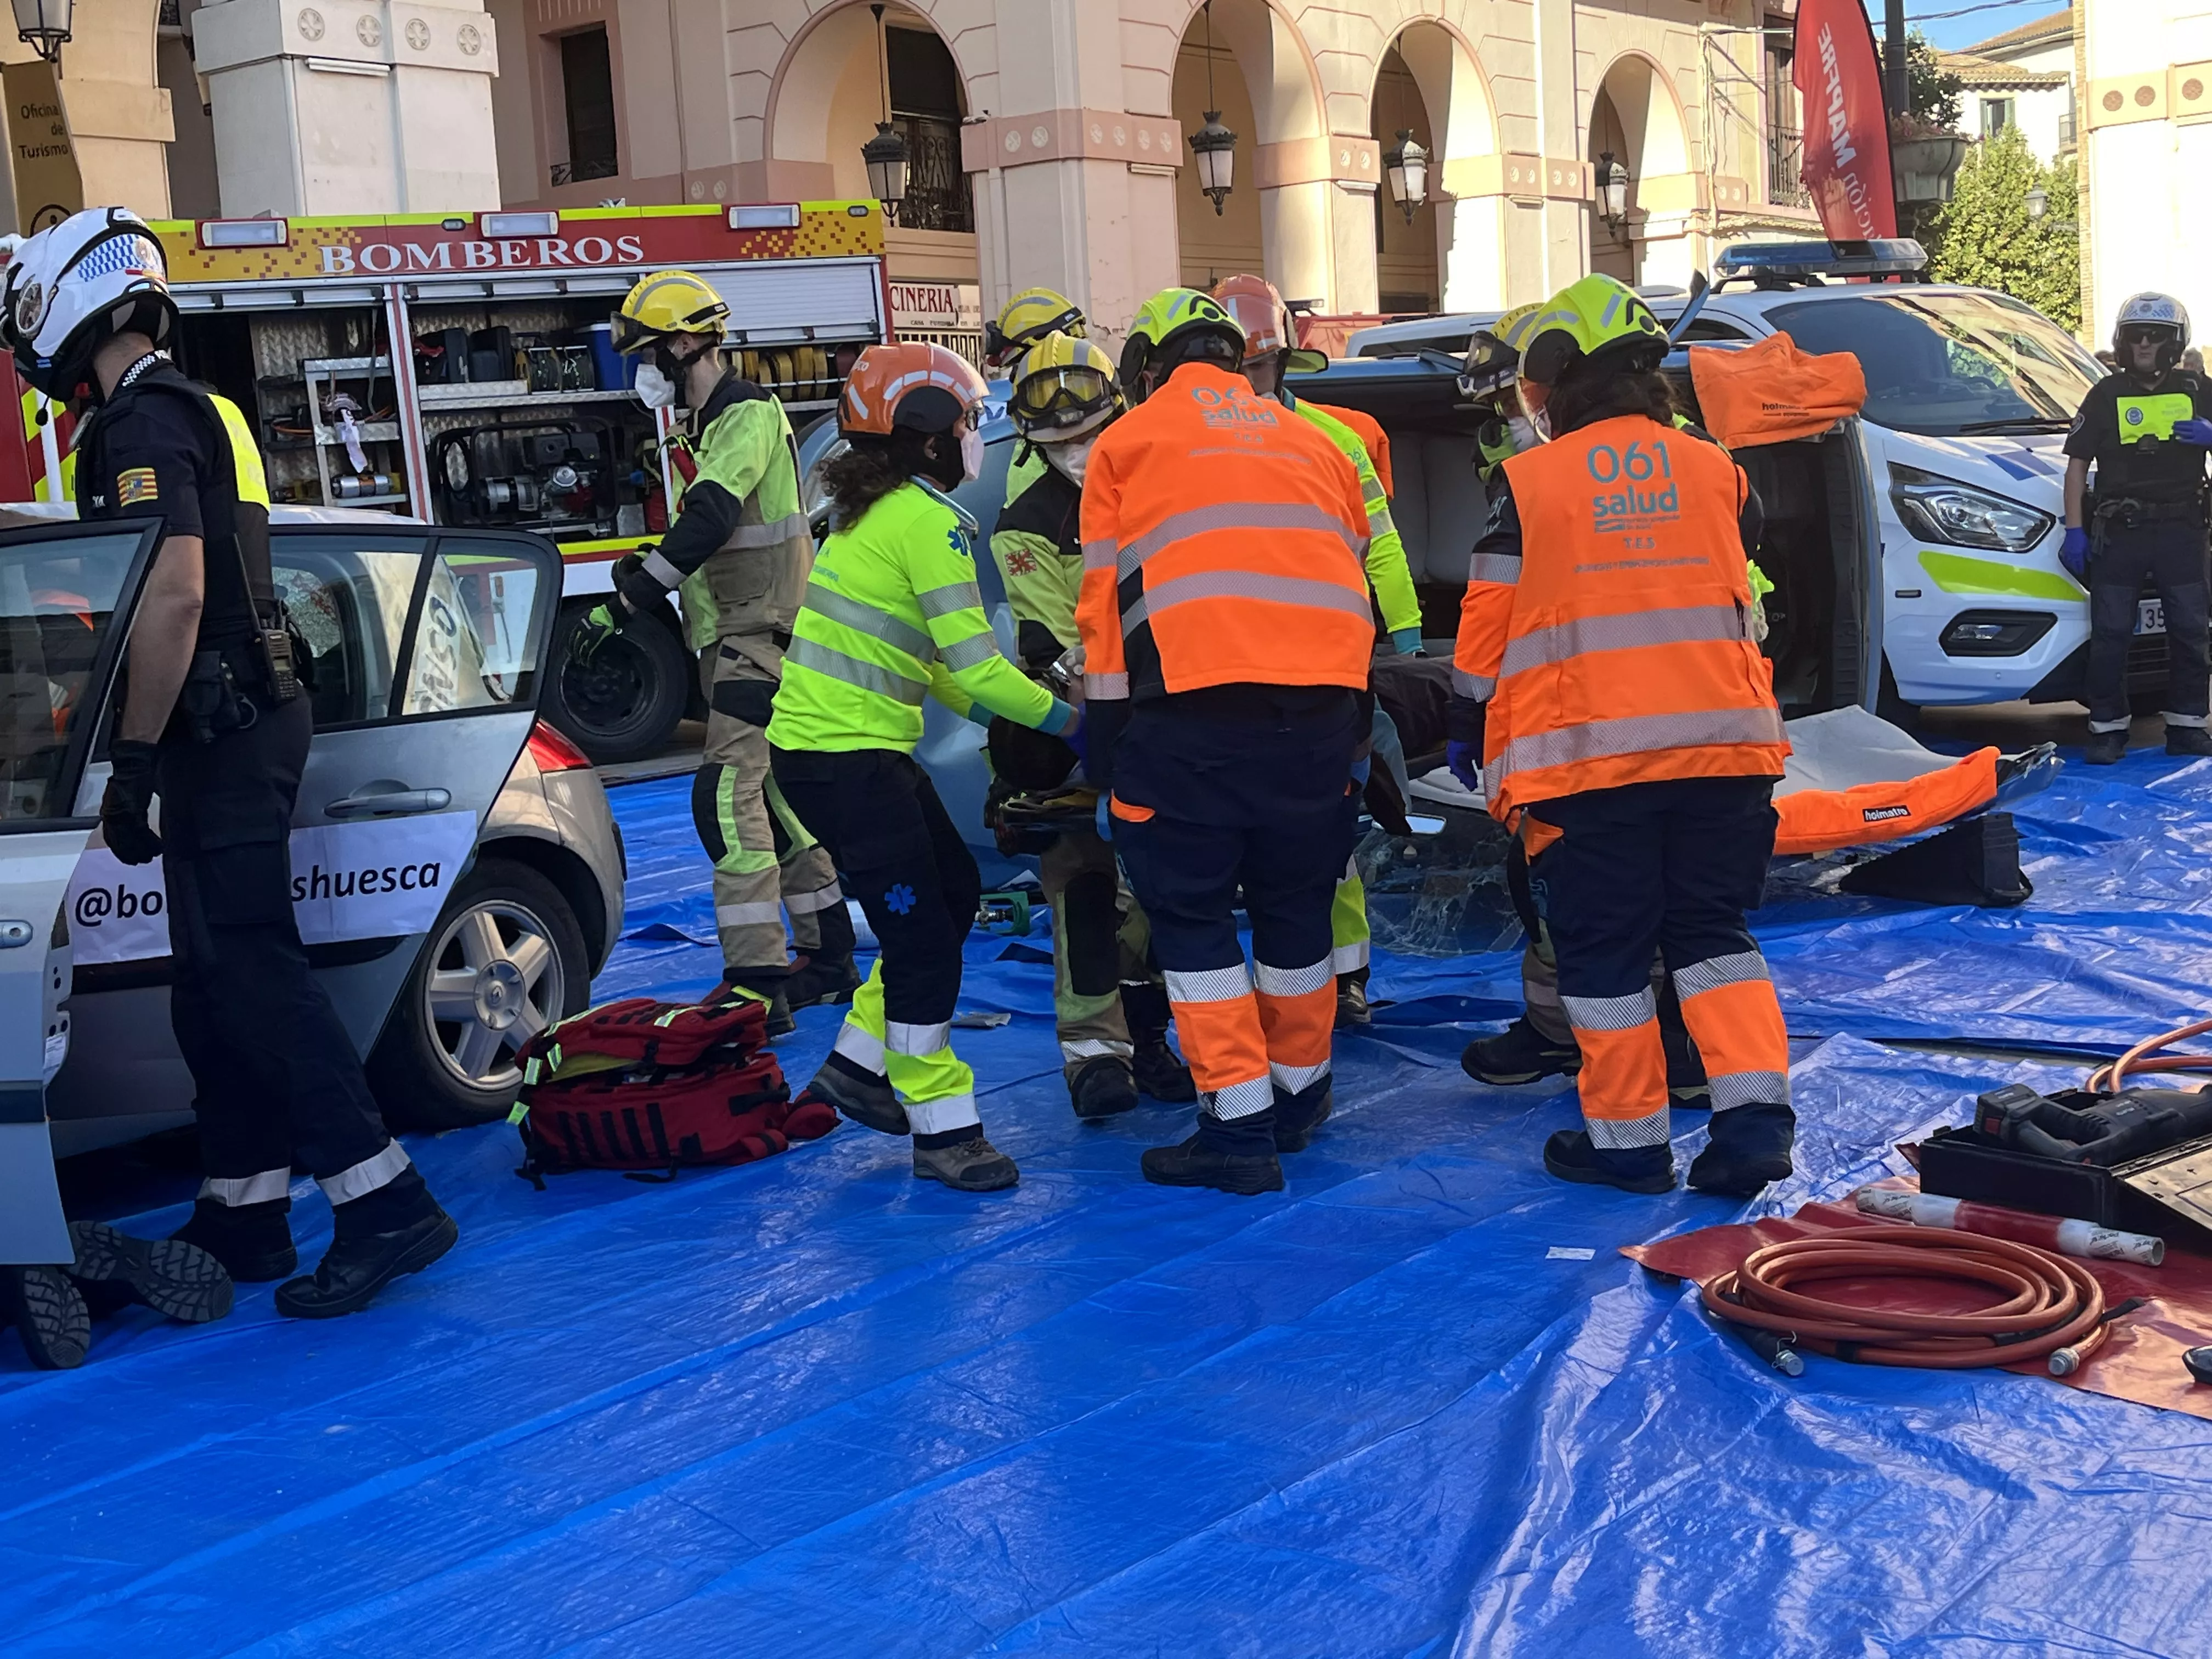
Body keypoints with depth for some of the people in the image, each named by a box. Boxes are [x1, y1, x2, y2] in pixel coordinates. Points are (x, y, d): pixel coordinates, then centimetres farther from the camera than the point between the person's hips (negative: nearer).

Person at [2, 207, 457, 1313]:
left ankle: (386, 1206, -13)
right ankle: (242, 1211, 18)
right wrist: (155, 752, 26)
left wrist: (133, 760, -21)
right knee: (218, 982, 12)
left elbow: (173, 595, -23)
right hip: (246, 723, 10)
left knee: (247, 973, -12)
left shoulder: (141, 422, -12)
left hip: (220, 736, -10)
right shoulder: (197, 410, 19)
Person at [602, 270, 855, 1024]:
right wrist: (642, 576, 6)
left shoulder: (747, 414, -13)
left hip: (762, 635, -10)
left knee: (729, 797, -16)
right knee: (767, 795, 14)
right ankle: (830, 959, 24)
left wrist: (634, 595, -25)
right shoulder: (699, 424, 18)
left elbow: (709, 521, -26)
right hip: (729, 637, 10)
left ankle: (755, 985, -16)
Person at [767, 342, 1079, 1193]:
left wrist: (999, 714, 13)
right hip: (844, 759, -10)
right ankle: (942, 1131, 3)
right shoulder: (928, 521, -14)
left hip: (858, 747, 10)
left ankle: (858, 1064, 26)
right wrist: (1065, 720, -6)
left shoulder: (875, 509, 16)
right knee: (922, 937, -6)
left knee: (954, 891, 19)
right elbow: (972, 663, -16)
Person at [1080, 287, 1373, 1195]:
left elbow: (1105, 601, 7)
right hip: (1321, 708, 4)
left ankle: (1239, 1125, 4)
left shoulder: (1127, 442, 12)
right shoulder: (1315, 443, 24)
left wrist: (1103, 733, 11)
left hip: (1189, 710, -4)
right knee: (1295, 906, 19)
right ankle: (1298, 1098, 31)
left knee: (1192, 915, 6)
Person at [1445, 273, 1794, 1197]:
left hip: (1585, 755, -3)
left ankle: (1627, 1139, 12)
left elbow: (1489, 623, 3)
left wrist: (1468, 730, 15)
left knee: (1603, 948, 6)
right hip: (1723, 740, 3)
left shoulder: (1528, 481, -1)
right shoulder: (1714, 470, 9)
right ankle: (1754, 1112, 1)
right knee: (1713, 933, 13)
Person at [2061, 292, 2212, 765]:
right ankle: (2108, 730, 5)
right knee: (2110, 636, -1)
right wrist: (2075, 530, -4)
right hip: (2118, 534, -1)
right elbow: (2077, 464, 4)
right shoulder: (2106, 395, 6)